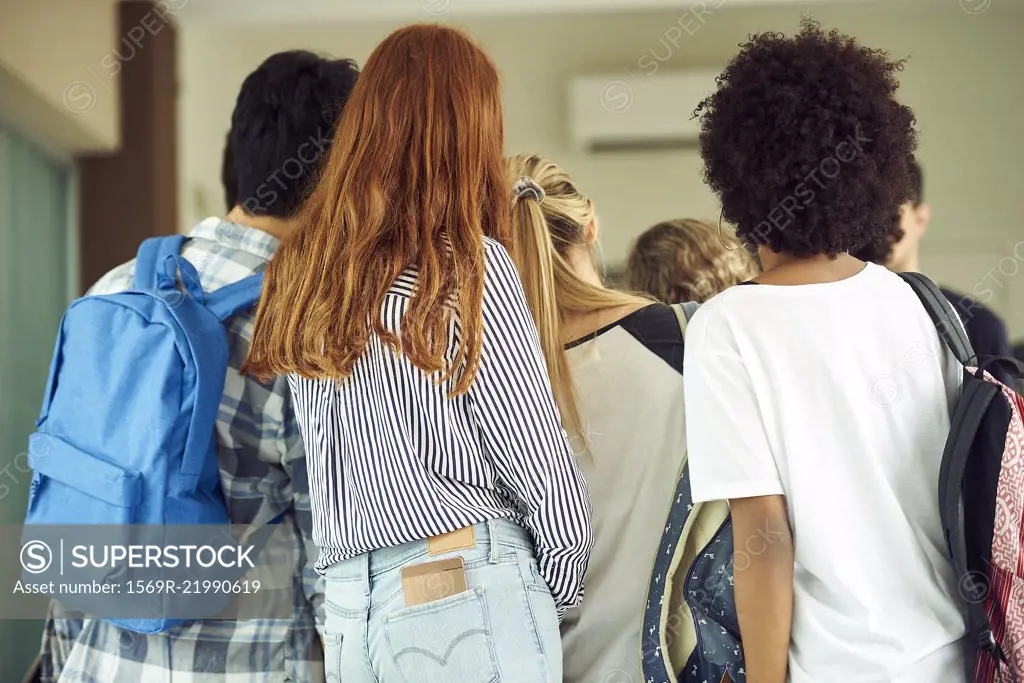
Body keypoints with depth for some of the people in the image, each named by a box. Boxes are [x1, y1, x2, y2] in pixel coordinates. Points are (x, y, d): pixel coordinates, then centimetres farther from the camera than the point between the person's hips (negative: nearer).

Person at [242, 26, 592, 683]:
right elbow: (539, 462, -5)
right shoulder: (469, 264, -9)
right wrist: (562, 590, 9)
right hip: (468, 594, -6)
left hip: (347, 604, 6)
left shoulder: (298, 271, 8)